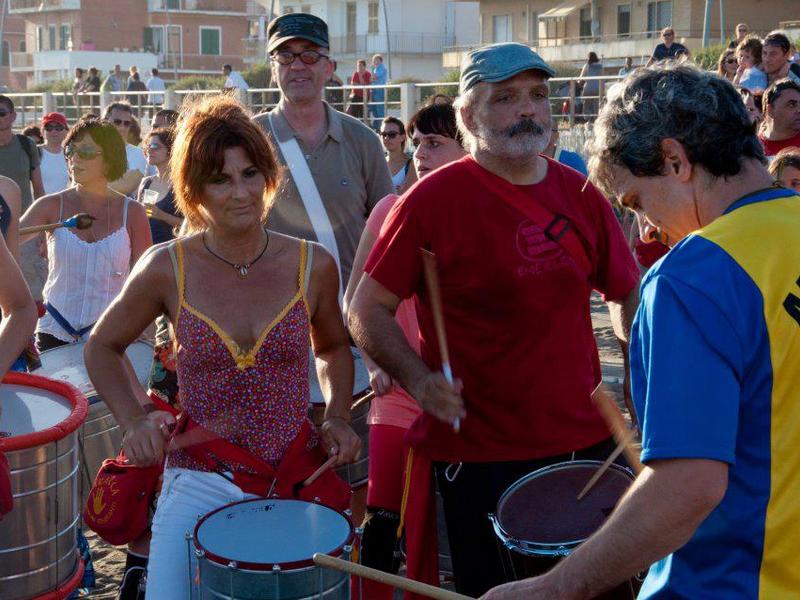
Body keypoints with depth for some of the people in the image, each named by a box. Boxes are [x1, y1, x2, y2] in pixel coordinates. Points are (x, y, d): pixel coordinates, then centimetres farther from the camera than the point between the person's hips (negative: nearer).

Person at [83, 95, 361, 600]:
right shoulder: (167, 269, -8)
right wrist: (134, 421, -8)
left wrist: (338, 417, -1)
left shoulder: (313, 265, -5)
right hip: (199, 485, -1)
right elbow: (102, 348, 7)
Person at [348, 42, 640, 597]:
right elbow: (367, 310, -8)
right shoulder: (434, 198, -11)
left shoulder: (580, 194, 3)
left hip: (585, 441, 5)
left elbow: (627, 295, 16)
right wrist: (419, 380, -22)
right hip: (480, 454, -5)